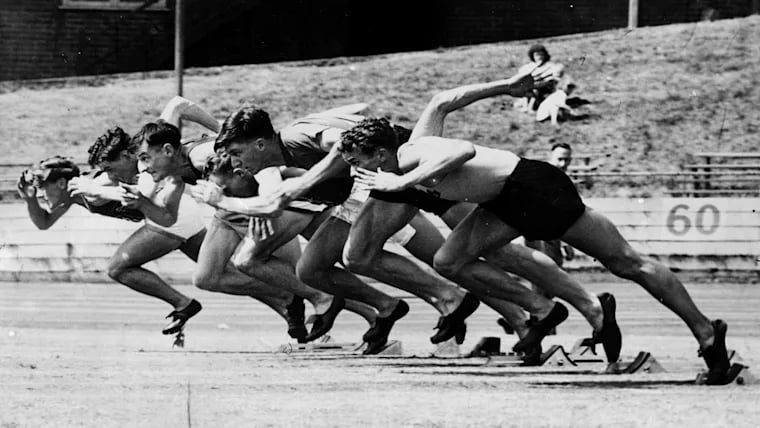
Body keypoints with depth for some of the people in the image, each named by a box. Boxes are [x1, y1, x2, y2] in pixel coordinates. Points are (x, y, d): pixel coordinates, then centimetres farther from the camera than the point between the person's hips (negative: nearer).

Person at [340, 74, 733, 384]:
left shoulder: (414, 155, -21)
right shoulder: (417, 143, 5)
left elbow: (464, 151, -40)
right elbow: (442, 102, 19)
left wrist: (403, 183, -38)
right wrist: (506, 86, 26)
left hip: (535, 187, -10)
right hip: (506, 203, 10)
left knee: (626, 263, 0)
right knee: (448, 263, -1)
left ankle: (706, 334, 8)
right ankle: (542, 311, 0)